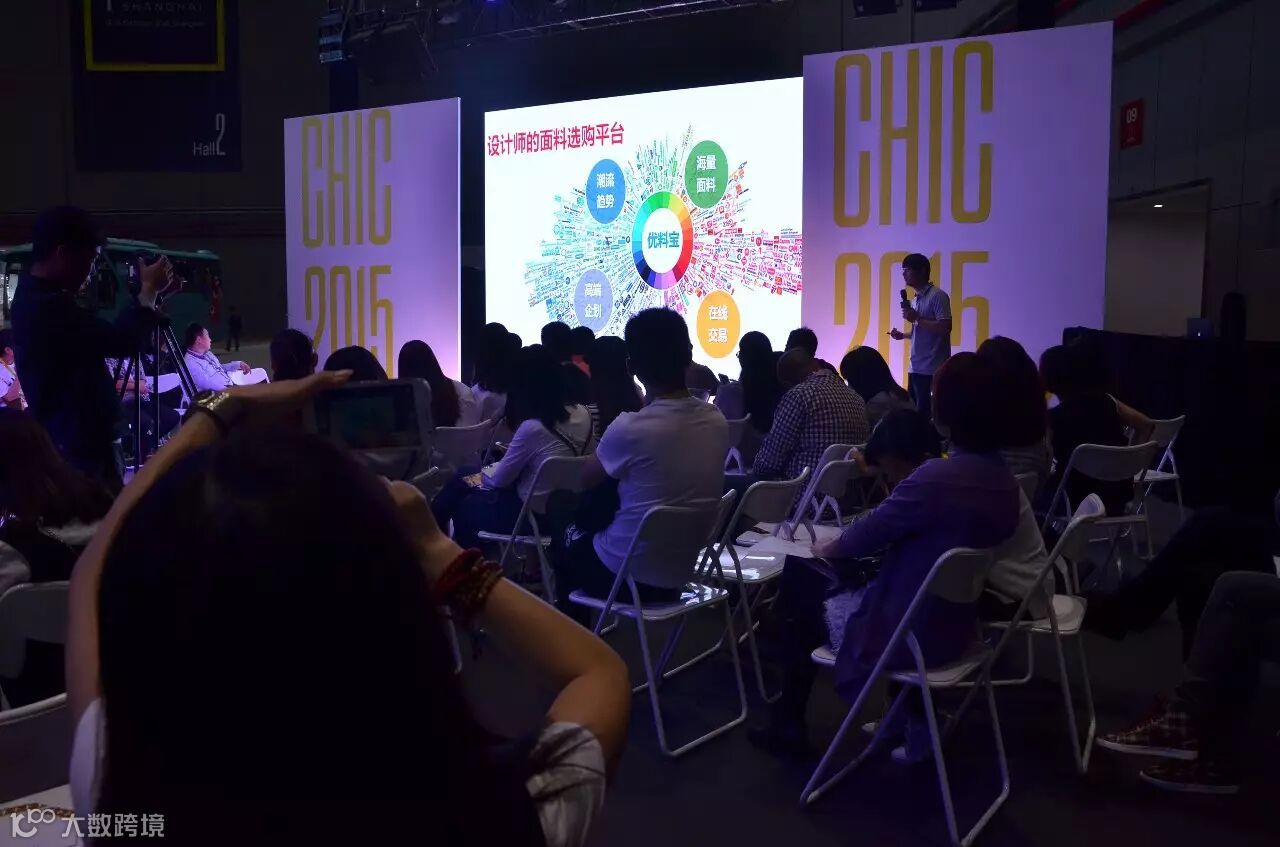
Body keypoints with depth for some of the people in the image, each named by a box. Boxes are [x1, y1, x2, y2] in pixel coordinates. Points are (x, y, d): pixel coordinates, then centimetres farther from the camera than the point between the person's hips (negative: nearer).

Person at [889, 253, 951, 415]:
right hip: (916, 366, 9)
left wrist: (916, 318, -16)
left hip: (931, 368, -9)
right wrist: (903, 335, 10)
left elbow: (945, 328, -19)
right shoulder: (918, 298, 16)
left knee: (924, 411, -7)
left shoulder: (937, 296, -11)